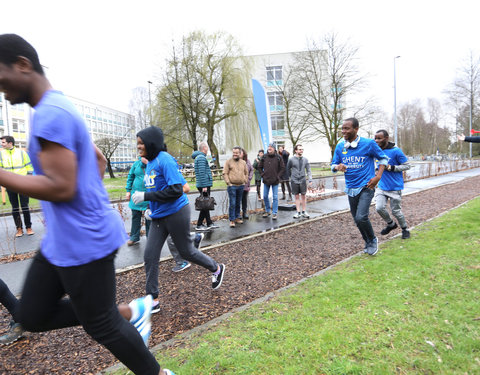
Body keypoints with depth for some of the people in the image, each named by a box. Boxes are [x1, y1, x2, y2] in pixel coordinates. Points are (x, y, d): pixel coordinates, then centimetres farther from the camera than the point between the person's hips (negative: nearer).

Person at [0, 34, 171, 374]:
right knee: (31, 316, 18)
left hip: (83, 242, -10)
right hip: (63, 240, 10)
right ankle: (131, 311, 23)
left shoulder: (50, 114, -18)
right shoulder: (59, 110, 14)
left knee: (101, 326, 8)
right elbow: (100, 162, 23)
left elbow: (61, 188, -24)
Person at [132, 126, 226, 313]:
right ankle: (152, 299, 19)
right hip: (158, 217, 8)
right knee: (150, 256, 5)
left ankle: (216, 269, 34)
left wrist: (146, 196, -23)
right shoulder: (150, 163, 9)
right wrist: (152, 208, 12)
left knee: (186, 252, 8)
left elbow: (176, 190, -25)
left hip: (176, 213, -8)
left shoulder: (165, 160, -18)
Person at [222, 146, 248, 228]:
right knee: (232, 203, -5)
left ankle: (237, 217, 24)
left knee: (238, 203, 12)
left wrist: (245, 181, 9)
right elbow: (225, 173, -4)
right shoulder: (228, 162, -1)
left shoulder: (243, 162, 12)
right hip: (232, 186, -4)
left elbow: (246, 173, 19)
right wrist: (228, 183, -10)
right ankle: (232, 220, 0)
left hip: (241, 186, 4)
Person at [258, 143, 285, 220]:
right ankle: (267, 211, 26)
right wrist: (262, 175, 3)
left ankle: (274, 213, 9)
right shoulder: (264, 157, 3)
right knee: (265, 196, 9)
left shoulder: (278, 157, -3)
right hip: (266, 180, 3)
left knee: (275, 197, 1)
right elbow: (260, 167, 13)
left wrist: (278, 176, -6)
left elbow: (282, 168, 1)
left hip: (275, 181, -3)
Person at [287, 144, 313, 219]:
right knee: (297, 196, 5)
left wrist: (310, 179, -7)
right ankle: (298, 212, 11)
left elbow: (308, 170, 3)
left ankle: (304, 212, 14)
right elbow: (288, 169, 11)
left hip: (303, 181, 1)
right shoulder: (291, 159, -3)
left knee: (303, 196, 5)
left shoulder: (305, 159, 3)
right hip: (295, 181, -1)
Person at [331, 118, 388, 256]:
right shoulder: (340, 146, 1)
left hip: (366, 187, -5)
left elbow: (383, 158, 3)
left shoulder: (368, 143, -9)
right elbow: (333, 165, 7)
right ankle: (368, 243, 37)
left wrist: (378, 177, -10)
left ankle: (373, 240, 12)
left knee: (361, 217, -18)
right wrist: (338, 167, -18)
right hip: (351, 188, 5)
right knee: (357, 220, 13)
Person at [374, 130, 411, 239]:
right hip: (381, 186, 5)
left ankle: (405, 229, 32)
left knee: (396, 211, 5)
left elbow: (407, 165, -9)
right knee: (379, 208, -7)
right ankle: (391, 224, 21)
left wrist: (391, 168, -21)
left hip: (395, 187, -5)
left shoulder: (396, 151, -14)